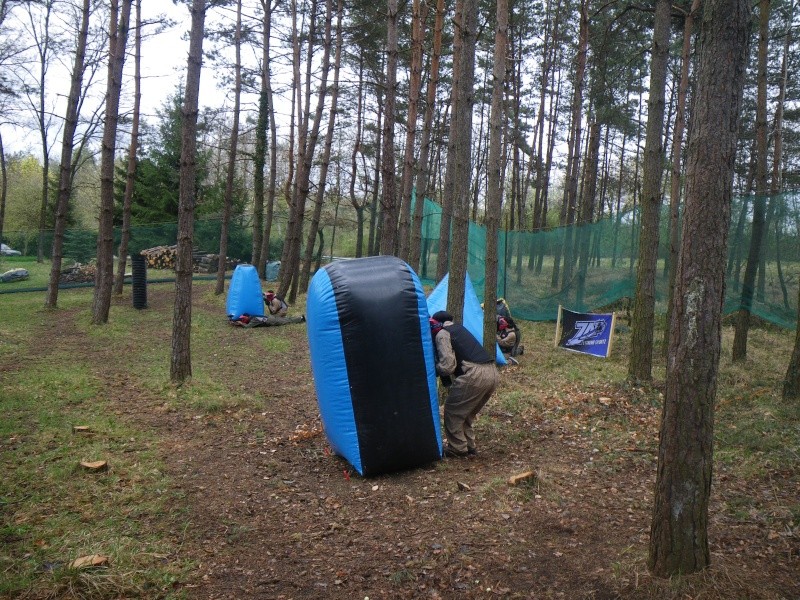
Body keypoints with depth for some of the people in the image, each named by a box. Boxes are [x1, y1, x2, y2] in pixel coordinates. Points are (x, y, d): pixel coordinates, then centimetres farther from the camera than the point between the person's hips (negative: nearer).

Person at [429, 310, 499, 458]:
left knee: (453, 411, 9)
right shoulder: (458, 328, 25)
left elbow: (447, 366, -8)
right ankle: (469, 446, 26)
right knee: (467, 413, 24)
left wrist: (432, 369, 9)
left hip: (475, 375, -9)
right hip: (493, 373, 9)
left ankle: (457, 448, 14)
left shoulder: (442, 334, -1)